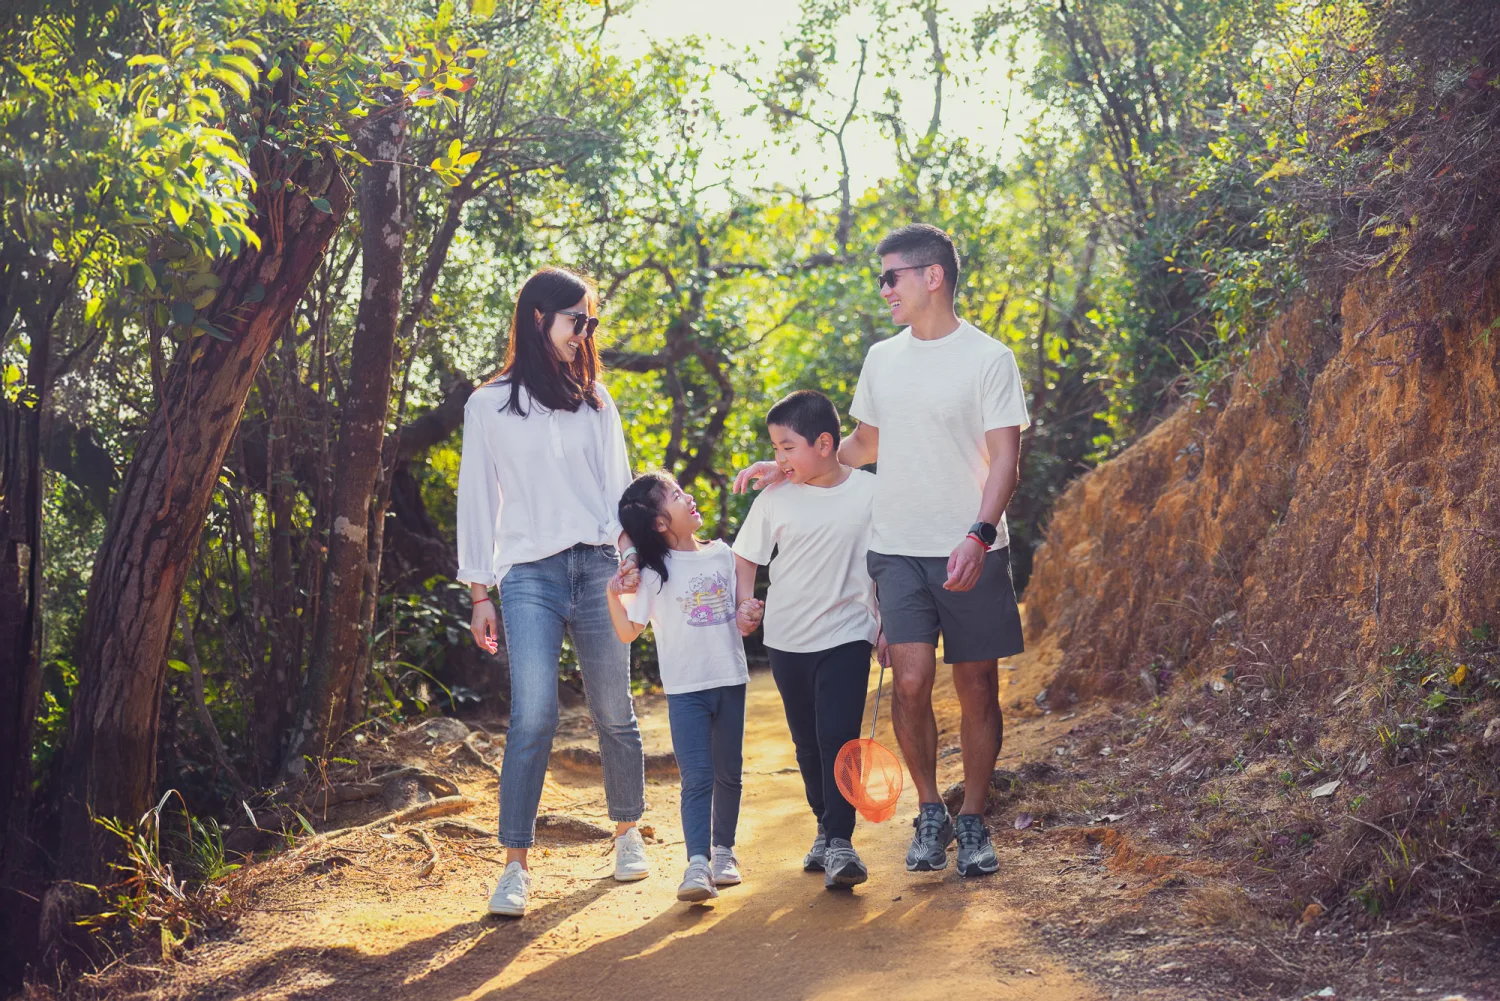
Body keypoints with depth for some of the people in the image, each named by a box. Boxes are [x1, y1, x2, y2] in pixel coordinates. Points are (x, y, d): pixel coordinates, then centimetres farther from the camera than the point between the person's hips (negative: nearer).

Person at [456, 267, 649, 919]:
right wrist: (480, 593, 3)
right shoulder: (489, 406, 8)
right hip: (528, 577, -2)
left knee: (614, 714, 5)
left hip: (596, 570, 2)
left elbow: (618, 486, 15)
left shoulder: (595, 400, 15)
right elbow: (476, 499, 7)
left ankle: (627, 834, 23)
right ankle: (515, 865, -8)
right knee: (533, 719, -12)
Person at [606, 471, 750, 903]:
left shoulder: (722, 555, 7)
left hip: (730, 680, 4)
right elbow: (628, 632, -5)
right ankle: (697, 863, -14)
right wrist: (614, 596, -19)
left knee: (728, 773, 11)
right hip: (685, 689, -4)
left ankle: (723, 849, 26)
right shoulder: (653, 573, -6)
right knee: (696, 777, -11)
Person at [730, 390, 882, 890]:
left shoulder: (870, 493, -7)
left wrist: (888, 624, 1)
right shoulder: (775, 499, -4)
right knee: (807, 742, 12)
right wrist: (746, 604, -9)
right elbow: (746, 556, 7)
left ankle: (840, 842, -10)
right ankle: (825, 827, 27)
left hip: (846, 636, -3)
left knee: (839, 737, -12)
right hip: (787, 638, 3)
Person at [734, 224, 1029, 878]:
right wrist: (785, 469, 17)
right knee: (911, 681, -9)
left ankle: (972, 821, 18)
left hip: (971, 554, -3)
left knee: (978, 689, 3)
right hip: (899, 551, 3)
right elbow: (864, 445, 25)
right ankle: (929, 813, 10)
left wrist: (978, 536, -22)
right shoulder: (882, 359, 13)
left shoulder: (988, 358, -3)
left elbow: (1004, 459, -8)